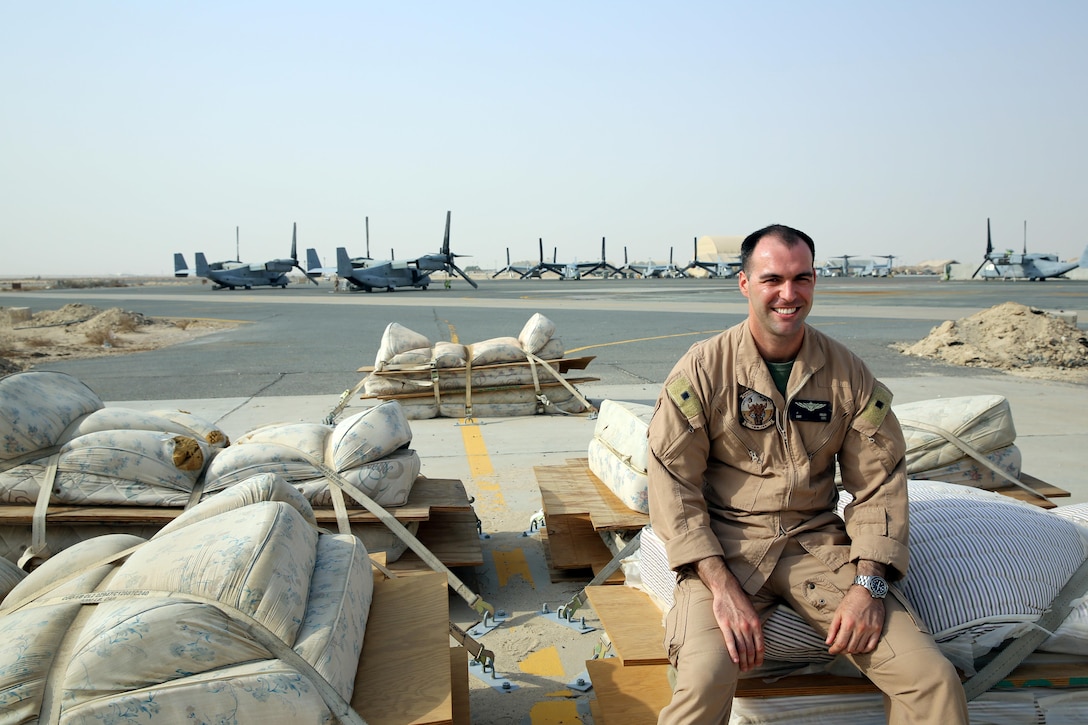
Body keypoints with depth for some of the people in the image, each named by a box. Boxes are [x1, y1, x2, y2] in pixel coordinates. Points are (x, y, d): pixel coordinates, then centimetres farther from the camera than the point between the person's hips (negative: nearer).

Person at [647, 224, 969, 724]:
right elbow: (673, 483, -7)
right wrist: (722, 586, -17)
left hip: (818, 542, 3)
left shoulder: (848, 373, 4)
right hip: (725, 543, -2)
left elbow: (879, 483, 6)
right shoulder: (703, 368, -5)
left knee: (934, 680, -16)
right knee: (705, 677, -29)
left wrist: (868, 584, -8)